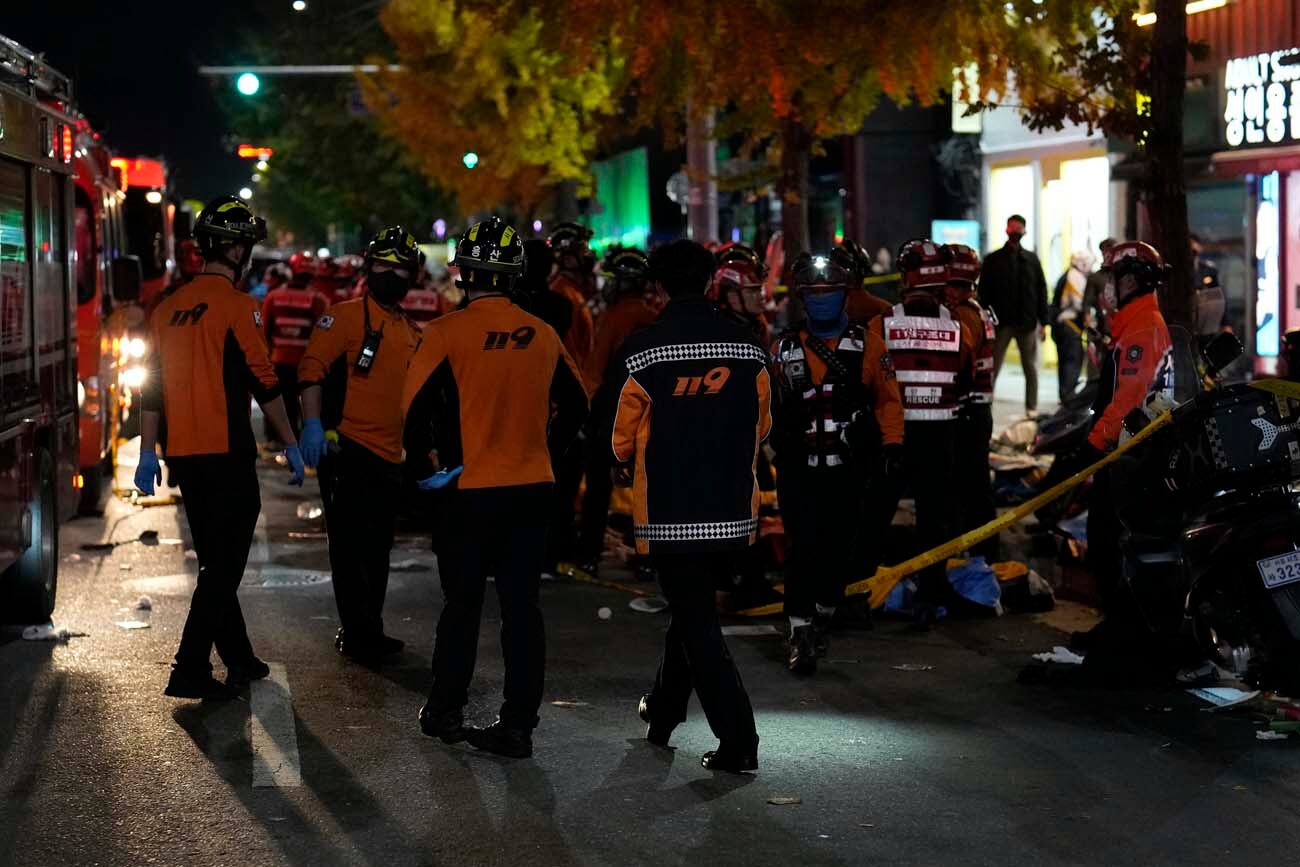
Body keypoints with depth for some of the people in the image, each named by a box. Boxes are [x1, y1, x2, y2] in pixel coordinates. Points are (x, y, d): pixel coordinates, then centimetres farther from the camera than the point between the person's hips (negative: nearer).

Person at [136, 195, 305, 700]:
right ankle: (190, 673, -7)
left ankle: (239, 661, 28)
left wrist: (148, 454, 18)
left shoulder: (169, 307, 11)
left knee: (216, 564, 17)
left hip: (184, 457, 8)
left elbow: (153, 386, 13)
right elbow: (264, 382, -12)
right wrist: (290, 445, -3)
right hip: (227, 456, -8)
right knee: (224, 568, -2)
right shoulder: (235, 304, -11)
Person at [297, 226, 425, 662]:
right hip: (347, 449, -7)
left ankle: (368, 632, 24)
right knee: (350, 547, -2)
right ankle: (358, 634, 3)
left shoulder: (412, 333, 16)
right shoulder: (347, 315, -6)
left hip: (389, 456, 8)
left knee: (377, 549, 14)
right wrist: (313, 425, -22)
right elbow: (312, 367, -13)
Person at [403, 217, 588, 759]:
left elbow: (416, 407, -14)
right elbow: (575, 406, 12)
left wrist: (425, 466, 1)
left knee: (462, 603, 11)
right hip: (532, 490, 3)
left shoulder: (449, 332, -11)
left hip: (471, 490, -3)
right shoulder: (543, 335, 3)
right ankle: (518, 725, 8)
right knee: (522, 606, 7)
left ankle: (445, 712, 23)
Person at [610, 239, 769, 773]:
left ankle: (738, 741, -4)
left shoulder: (643, 352, -11)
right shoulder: (748, 349, -1)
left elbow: (624, 440, -2)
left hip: (669, 513, -4)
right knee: (692, 610, 21)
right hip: (733, 512, 4)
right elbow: (761, 428, 10)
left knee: (697, 625, 2)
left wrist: (631, 463, 20)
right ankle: (663, 711, 37)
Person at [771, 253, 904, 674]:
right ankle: (800, 631, -4)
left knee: (840, 547, 8)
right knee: (803, 547, -8)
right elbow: (768, 403, 11)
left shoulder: (867, 344, 3)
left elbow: (888, 398, 6)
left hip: (848, 467, 1)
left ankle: (824, 614, 30)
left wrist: (892, 442, -3)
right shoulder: (786, 347, 4)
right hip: (798, 468, -1)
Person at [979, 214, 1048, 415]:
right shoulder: (993, 260, 4)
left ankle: (1032, 407, 13)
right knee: (992, 368, -2)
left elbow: (1041, 292, 10)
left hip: (1027, 323, 2)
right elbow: (984, 292, 2)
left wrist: (1043, 322, 4)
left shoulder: (1032, 260, 10)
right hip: (1001, 323, -2)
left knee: (1030, 368, 7)